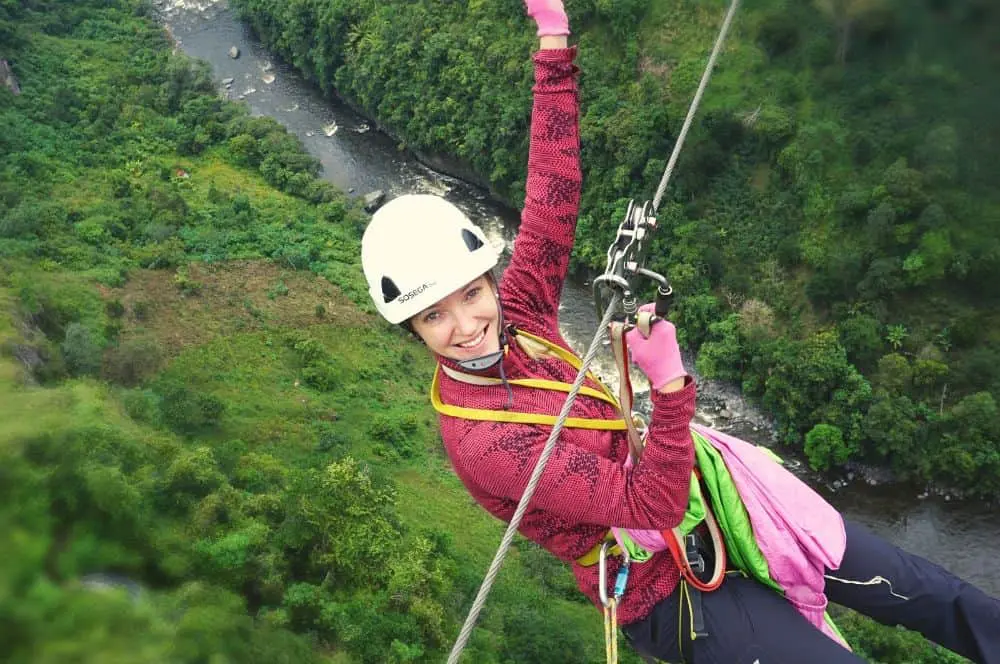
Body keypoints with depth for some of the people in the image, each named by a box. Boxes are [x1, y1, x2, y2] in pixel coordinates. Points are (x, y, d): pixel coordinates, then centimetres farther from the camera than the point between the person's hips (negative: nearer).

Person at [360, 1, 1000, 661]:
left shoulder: (513, 316, -9)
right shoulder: (484, 442, -29)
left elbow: (555, 194, -10)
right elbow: (652, 508, -27)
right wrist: (670, 385, -40)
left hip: (691, 499, 6)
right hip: (663, 589, -6)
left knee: (918, 588, 12)